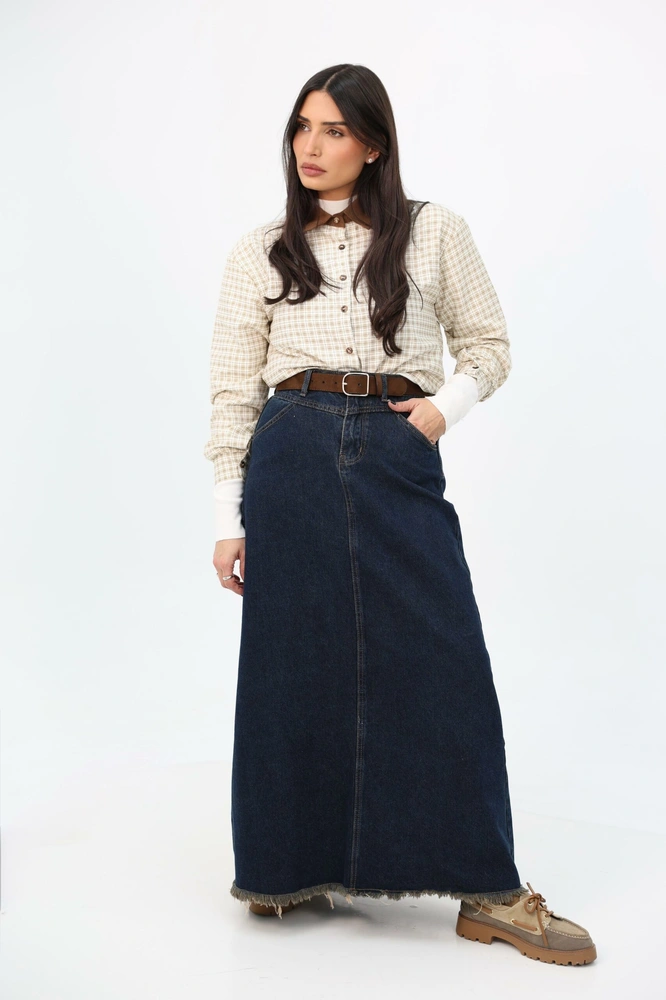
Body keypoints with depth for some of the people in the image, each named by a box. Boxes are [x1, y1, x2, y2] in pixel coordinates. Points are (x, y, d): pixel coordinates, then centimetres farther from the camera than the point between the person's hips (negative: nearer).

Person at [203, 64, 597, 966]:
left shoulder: (435, 231, 10)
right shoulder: (259, 253, 11)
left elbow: (489, 345, 15)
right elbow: (233, 391, 8)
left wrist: (444, 406, -6)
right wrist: (229, 517, 3)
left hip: (399, 461, 0)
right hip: (293, 458, 1)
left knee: (443, 663, -3)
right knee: (296, 665, 4)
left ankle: (489, 892, 7)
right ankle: (290, 866, 22)